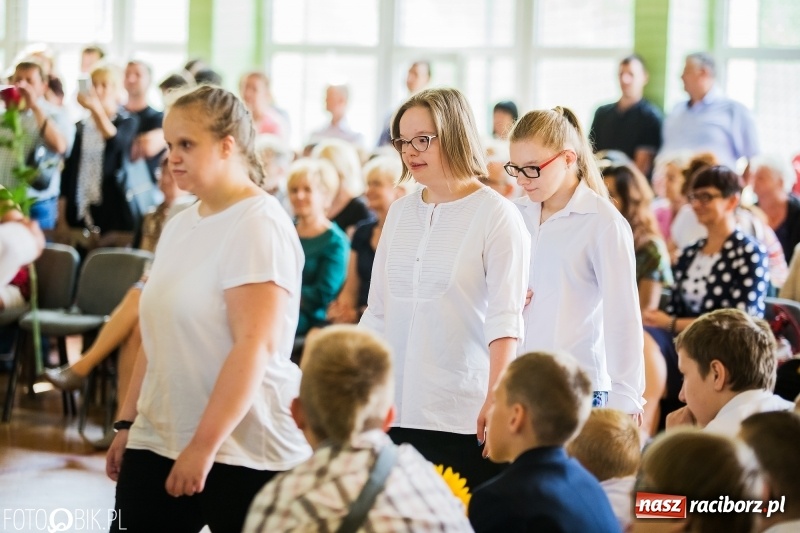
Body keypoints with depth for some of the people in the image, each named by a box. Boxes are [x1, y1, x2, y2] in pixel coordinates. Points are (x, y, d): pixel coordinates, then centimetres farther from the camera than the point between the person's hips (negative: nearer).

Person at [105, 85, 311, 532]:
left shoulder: (258, 224, -12)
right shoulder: (181, 225, 13)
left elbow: (255, 345, -20)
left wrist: (204, 445, -21)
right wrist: (128, 421, 16)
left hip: (243, 451, -7)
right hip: (158, 442, 7)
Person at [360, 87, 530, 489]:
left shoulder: (496, 215, -4)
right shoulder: (399, 212, 13)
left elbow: (504, 320, -10)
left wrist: (495, 399, -19)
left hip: (463, 415, -5)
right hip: (395, 410, 5)